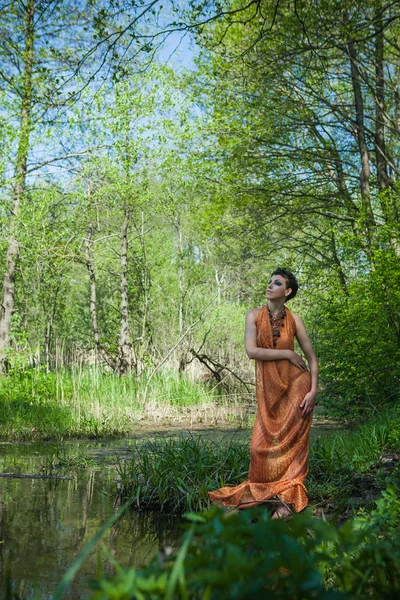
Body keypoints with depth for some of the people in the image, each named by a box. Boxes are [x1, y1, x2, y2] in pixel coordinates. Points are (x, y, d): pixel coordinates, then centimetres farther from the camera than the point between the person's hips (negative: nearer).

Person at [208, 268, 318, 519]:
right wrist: (287, 353, -14)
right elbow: (251, 351, -13)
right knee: (262, 445, 1)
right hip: (268, 389, 1)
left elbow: (312, 357, 1)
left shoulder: (294, 319, -1)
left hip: (296, 385, -1)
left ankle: (288, 500, 9)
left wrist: (313, 390, -9)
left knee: (292, 442, -1)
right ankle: (268, 492, 21)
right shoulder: (254, 315, -1)